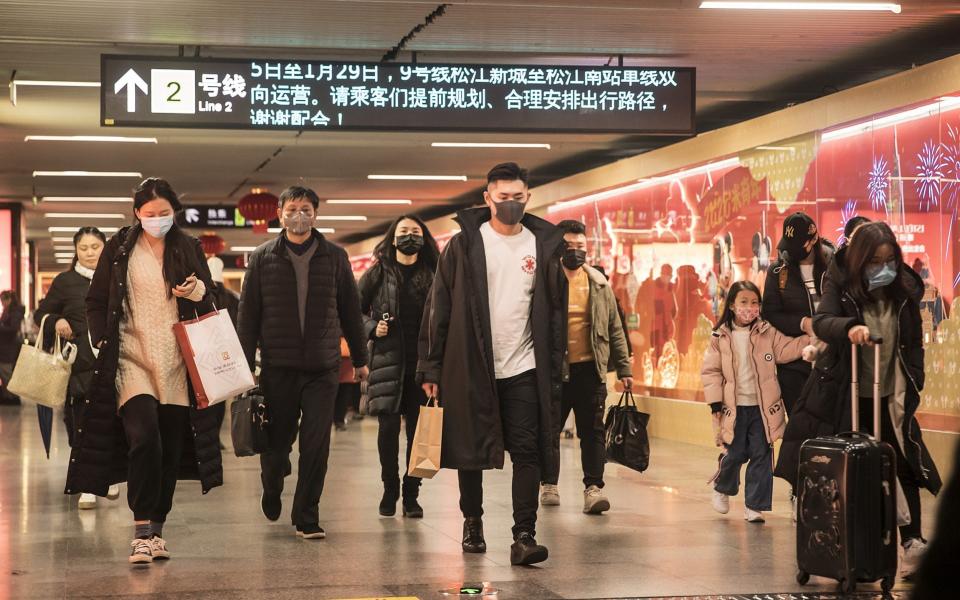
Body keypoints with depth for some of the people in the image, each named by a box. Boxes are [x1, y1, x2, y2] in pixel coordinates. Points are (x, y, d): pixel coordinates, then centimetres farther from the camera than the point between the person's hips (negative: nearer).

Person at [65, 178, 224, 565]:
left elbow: (209, 303, 14)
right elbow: (96, 302, 9)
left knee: (171, 449, 3)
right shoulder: (119, 248, 4)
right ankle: (142, 532, -17)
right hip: (132, 360, -3)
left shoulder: (189, 249, 9)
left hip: (176, 364, 3)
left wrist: (196, 292, -7)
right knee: (144, 438, -20)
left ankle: (156, 529, 16)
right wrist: (103, 343, -4)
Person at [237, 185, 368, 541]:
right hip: (278, 365, 0)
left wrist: (360, 358, 12)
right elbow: (248, 313, 5)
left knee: (316, 444, -5)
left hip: (322, 366, 0)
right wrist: (245, 363, 0)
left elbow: (350, 310, 11)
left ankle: (306, 517, 6)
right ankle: (272, 489, 38)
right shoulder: (263, 258, 5)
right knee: (277, 441, 7)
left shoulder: (335, 257, 6)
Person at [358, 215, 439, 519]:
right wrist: (372, 328, -7)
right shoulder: (378, 273, 6)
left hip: (422, 364, 1)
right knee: (388, 428, -2)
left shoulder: (433, 276, 8)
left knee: (418, 431, 2)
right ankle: (390, 491, 12)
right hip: (388, 361, -1)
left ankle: (411, 494, 10)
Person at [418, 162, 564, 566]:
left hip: (523, 369, 1)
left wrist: (555, 372, 4)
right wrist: (431, 368, -5)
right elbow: (439, 308, 0)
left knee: (527, 452, -7)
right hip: (470, 368, -1)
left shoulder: (543, 245, 7)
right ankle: (472, 522, 28)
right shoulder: (464, 244, 0)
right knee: (470, 452, 9)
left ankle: (524, 537, -7)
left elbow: (554, 314, 9)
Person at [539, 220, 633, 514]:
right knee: (549, 429, 9)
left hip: (590, 368, 2)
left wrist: (623, 368, 9)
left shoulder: (599, 284, 9)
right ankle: (549, 484, 22)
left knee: (592, 431, -1)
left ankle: (593, 487, 0)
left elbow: (615, 329, 13)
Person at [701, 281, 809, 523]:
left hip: (762, 407, 1)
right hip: (734, 407, -1)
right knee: (734, 454, 4)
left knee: (761, 455, 2)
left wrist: (809, 338, -21)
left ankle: (754, 505, 12)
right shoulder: (720, 337, -1)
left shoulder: (767, 332, 2)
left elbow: (786, 350, -6)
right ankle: (723, 488, 34)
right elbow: (711, 370, 0)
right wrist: (715, 401, -6)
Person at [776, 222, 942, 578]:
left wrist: (914, 384, 1)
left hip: (891, 395, 2)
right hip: (846, 395, -2)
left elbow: (914, 342, 7)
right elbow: (821, 321, -23)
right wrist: (849, 327, -43)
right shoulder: (841, 283, -7)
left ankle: (913, 543, 6)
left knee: (905, 468, 0)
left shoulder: (905, 287, 0)